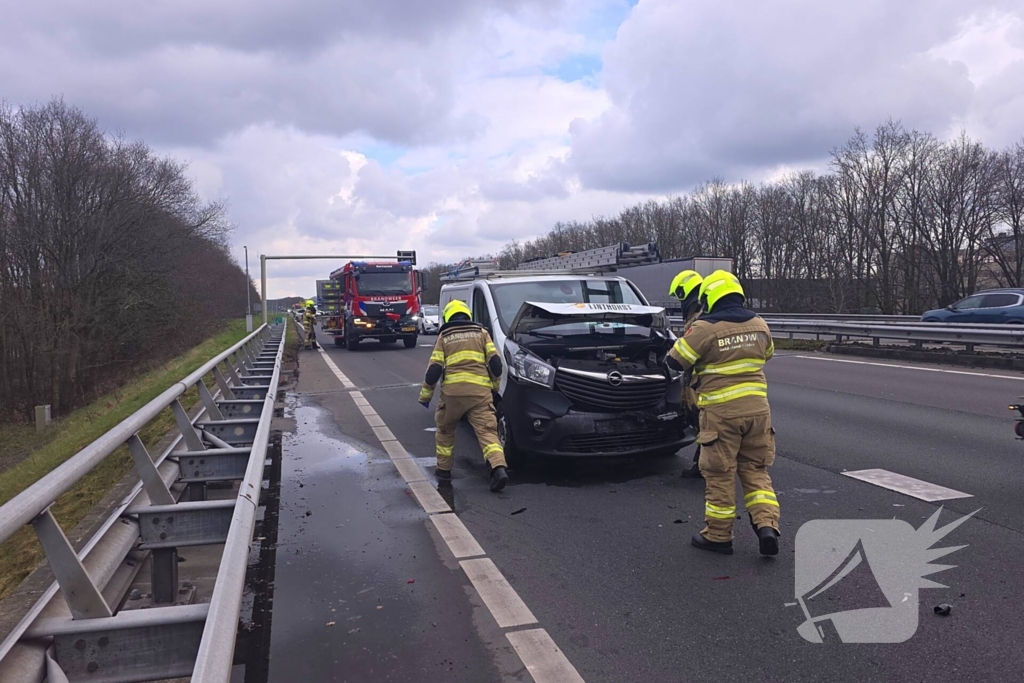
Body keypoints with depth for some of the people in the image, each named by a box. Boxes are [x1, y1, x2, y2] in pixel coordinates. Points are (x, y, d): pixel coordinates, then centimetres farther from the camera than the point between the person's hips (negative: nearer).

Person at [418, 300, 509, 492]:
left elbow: (434, 369, 6)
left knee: (445, 430, 22)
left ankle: (444, 469, 28)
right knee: (487, 431, -4)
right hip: (480, 390, 0)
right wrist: (494, 382, 24)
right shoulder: (481, 333, 16)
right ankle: (499, 468, -24)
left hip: (453, 390, 0)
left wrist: (425, 394, 15)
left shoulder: (443, 337, 14)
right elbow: (495, 361, 7)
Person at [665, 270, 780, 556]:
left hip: (721, 412, -5)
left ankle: (718, 535, 15)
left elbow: (675, 361, -6)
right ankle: (767, 526, 5)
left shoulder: (704, 329, -12)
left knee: (720, 474, 6)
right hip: (757, 408, 5)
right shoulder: (759, 325, 6)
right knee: (755, 469, 16)